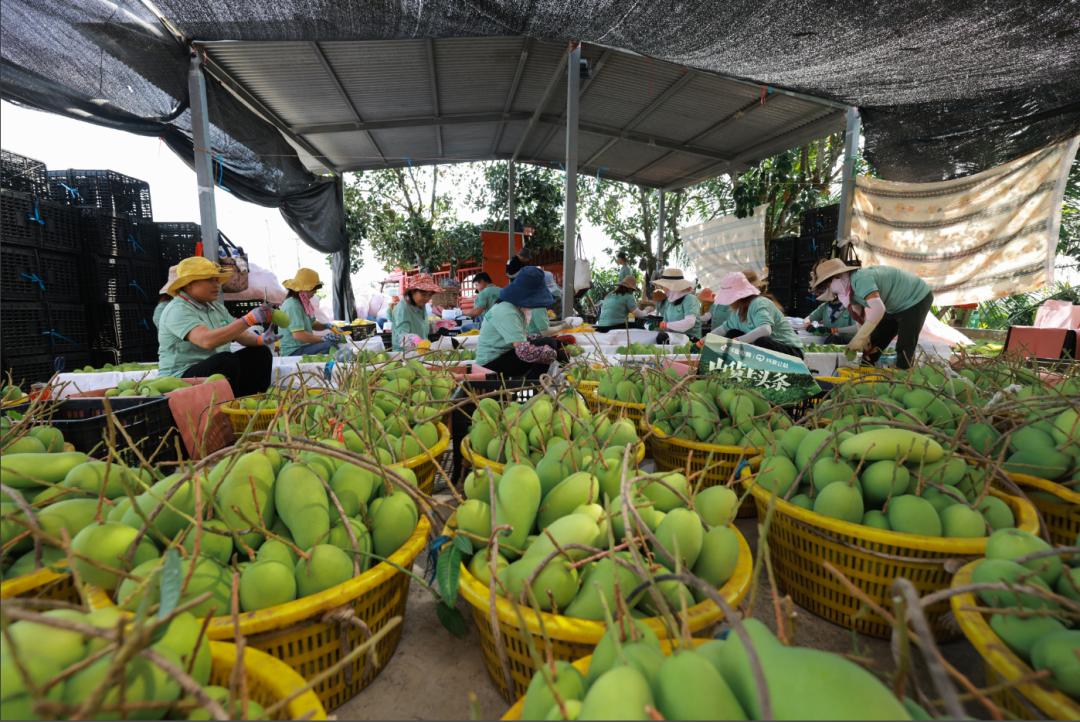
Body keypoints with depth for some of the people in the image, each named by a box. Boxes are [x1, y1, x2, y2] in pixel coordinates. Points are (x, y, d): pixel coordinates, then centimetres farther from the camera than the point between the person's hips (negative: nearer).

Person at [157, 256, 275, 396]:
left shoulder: (216, 307, 12)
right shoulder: (177, 310, -15)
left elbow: (240, 335, 9)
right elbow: (207, 340, -32)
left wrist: (260, 339, -14)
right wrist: (248, 320, -36)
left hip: (217, 369, 9)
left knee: (260, 352, 0)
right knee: (228, 361, -32)